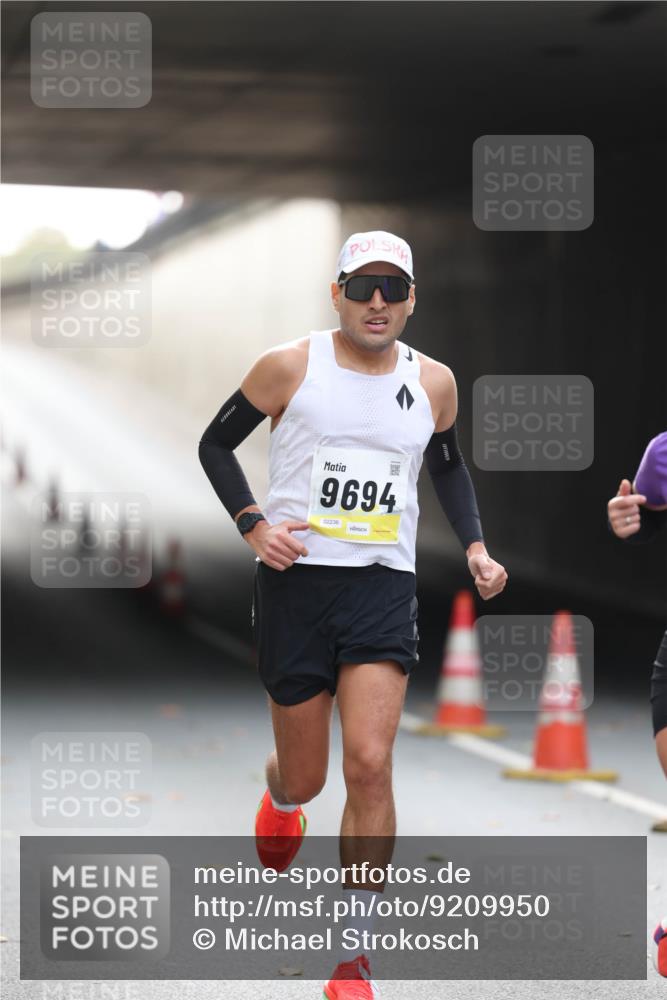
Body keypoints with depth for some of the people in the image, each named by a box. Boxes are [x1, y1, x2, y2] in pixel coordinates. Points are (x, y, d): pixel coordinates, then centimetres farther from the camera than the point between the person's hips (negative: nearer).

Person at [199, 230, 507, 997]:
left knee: (369, 765, -15)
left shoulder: (433, 382, 6)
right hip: (294, 582, -1)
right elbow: (215, 444, 6)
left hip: (382, 588, 1)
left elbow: (448, 466, 23)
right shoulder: (290, 366, -3)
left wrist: (474, 547, 8)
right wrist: (253, 526, -8)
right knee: (307, 776, 8)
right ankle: (279, 791, 50)